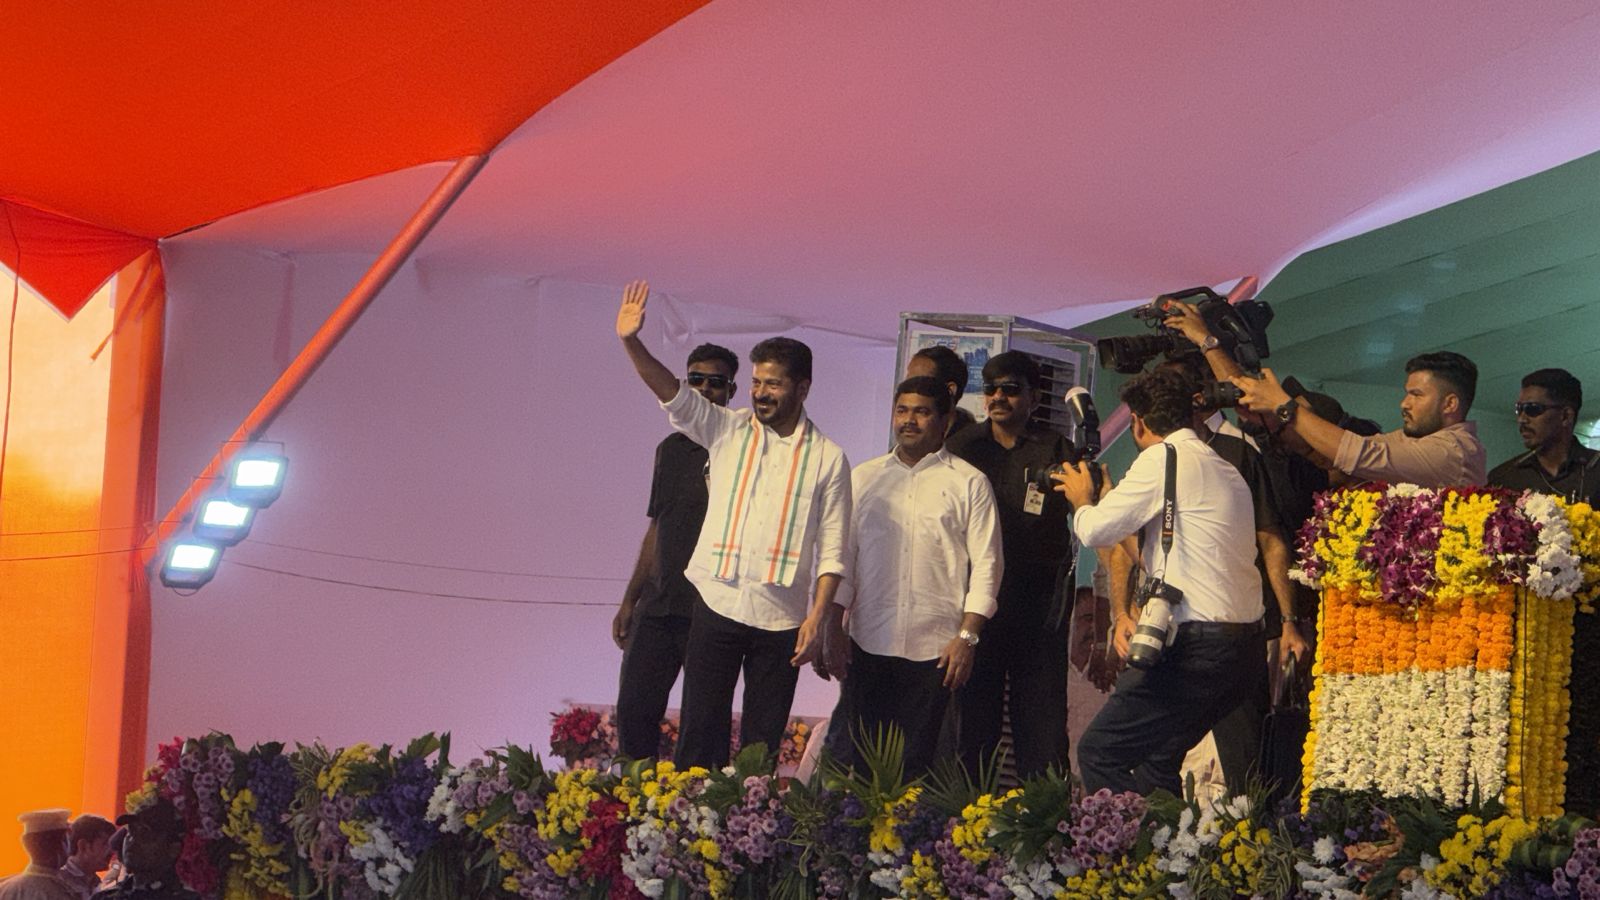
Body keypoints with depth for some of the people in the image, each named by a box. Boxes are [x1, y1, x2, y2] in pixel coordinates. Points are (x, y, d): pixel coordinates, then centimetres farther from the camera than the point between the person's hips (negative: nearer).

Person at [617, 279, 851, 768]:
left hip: (782, 619, -1)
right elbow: (672, 394, -8)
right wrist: (631, 343, -24)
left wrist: (817, 617, -10)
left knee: (762, 743, 5)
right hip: (718, 605, 1)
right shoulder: (728, 430, 5)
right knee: (700, 732, 0)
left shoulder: (828, 458, 1)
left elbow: (832, 549, -1)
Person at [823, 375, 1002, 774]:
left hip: (933, 649, -3)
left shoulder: (968, 483, 3)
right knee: (858, 758, 2)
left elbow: (986, 564, 0)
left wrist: (967, 637, -8)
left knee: (914, 762, 0)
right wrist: (834, 627, 7)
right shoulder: (864, 477, 13)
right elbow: (844, 554, 14)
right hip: (868, 645, 3)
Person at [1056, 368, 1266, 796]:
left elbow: (1096, 530, -6)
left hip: (1198, 645, -9)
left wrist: (1082, 500, 14)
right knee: (1157, 760, 20)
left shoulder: (1163, 458, -7)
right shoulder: (1224, 468, 20)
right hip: (1245, 644, 9)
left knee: (1099, 752, -4)